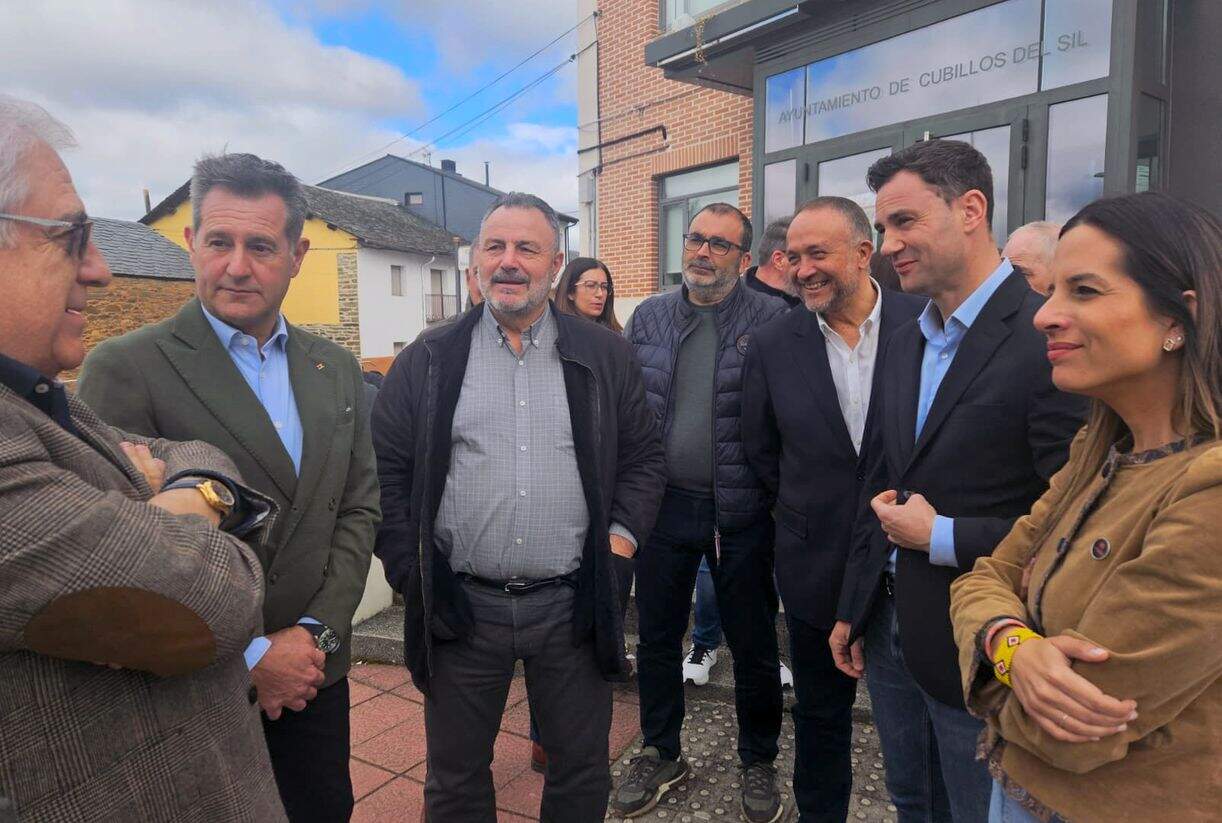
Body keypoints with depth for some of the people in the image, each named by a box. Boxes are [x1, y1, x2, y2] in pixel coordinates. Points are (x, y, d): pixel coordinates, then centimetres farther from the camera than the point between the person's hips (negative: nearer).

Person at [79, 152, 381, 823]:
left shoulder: (337, 370, 3)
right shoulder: (125, 367, -12)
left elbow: (358, 509, 4)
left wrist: (317, 631, -7)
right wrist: (250, 656, -15)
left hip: (314, 674, 5)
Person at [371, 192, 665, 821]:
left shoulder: (605, 357, 3)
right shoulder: (428, 360, 1)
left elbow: (643, 457, 7)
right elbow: (387, 470, 2)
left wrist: (623, 534, -5)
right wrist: (406, 569, -4)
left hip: (573, 604, 1)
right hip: (460, 605, 0)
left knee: (582, 770, 18)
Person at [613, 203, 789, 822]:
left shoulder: (772, 319, -6)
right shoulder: (648, 318, 5)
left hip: (743, 510, -3)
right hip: (663, 503, 3)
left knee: (754, 643, 13)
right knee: (657, 636, 15)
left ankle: (758, 762, 37)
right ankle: (661, 754, 38)